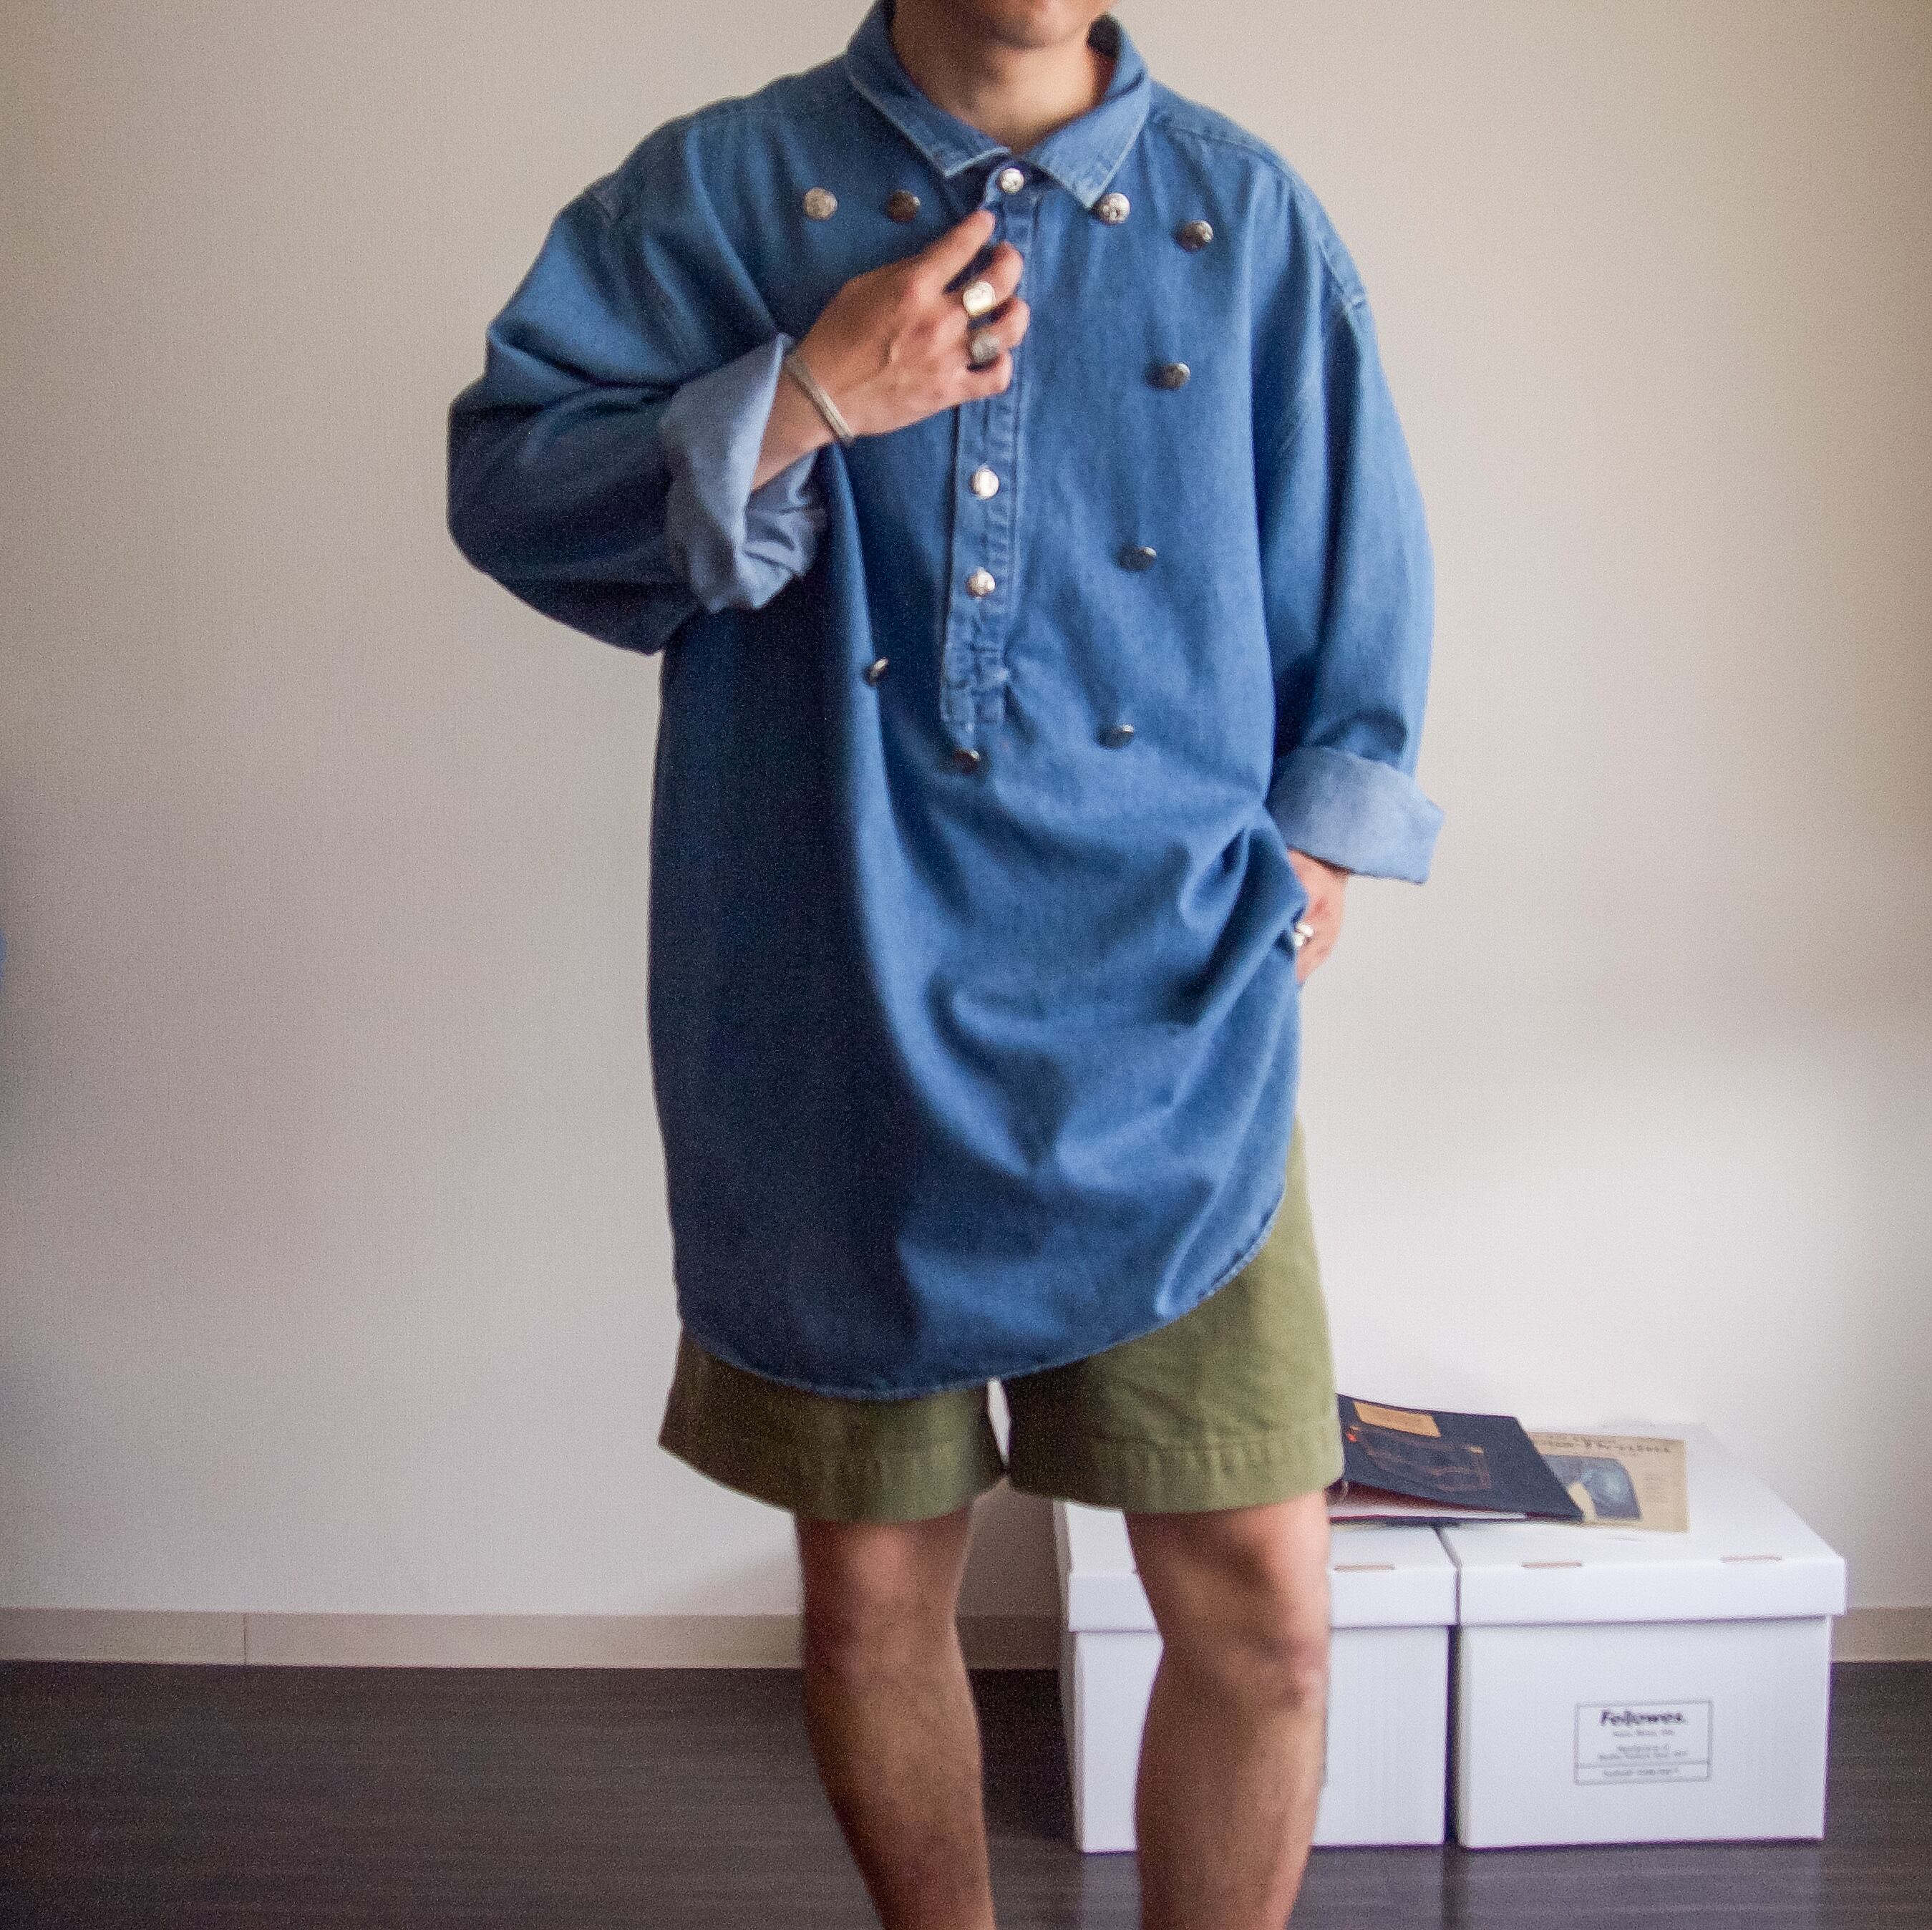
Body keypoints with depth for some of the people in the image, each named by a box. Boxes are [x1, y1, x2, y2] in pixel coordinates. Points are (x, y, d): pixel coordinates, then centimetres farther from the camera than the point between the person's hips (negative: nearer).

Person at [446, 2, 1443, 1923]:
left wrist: (1312, 845, 6)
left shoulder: (1248, 219, 8)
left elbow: (1362, 588, 14)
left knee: (1261, 1606, 1)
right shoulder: (719, 189, 5)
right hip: (835, 1041, 0)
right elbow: (505, 483, -3)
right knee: (869, 1594, 12)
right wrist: (805, 401, -13)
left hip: (1167, 1032, 1)